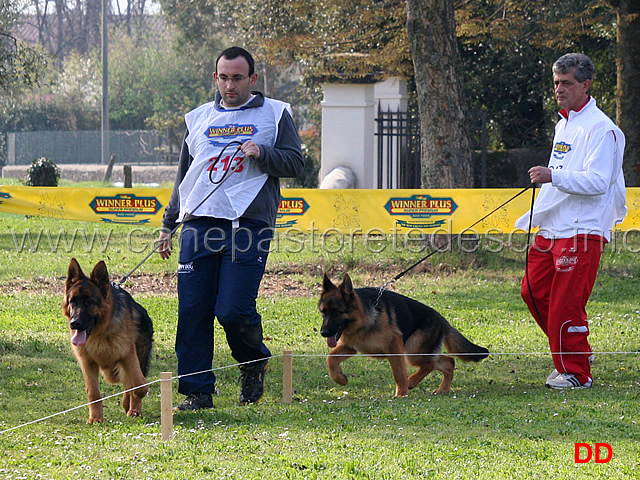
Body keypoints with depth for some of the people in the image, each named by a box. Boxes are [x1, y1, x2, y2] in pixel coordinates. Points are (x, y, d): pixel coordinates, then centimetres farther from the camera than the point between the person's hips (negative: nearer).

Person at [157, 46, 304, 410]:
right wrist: (168, 225, 25)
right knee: (193, 311, -2)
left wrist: (262, 154, -15)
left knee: (234, 311, -12)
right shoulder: (199, 119, 19)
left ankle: (254, 363, 18)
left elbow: (295, 163, 2)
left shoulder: (274, 114, 8)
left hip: (248, 225, -4)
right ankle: (198, 390, 7)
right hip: (199, 224, 4)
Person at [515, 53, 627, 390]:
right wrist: (530, 217, 25)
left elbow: (598, 181, -21)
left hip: (582, 232, -9)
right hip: (551, 229, 9)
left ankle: (576, 373, 3)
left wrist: (553, 176, -31)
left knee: (566, 303, -9)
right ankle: (572, 355, 24)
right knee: (534, 292, 10)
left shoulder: (600, 128, -12)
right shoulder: (563, 125, 18)